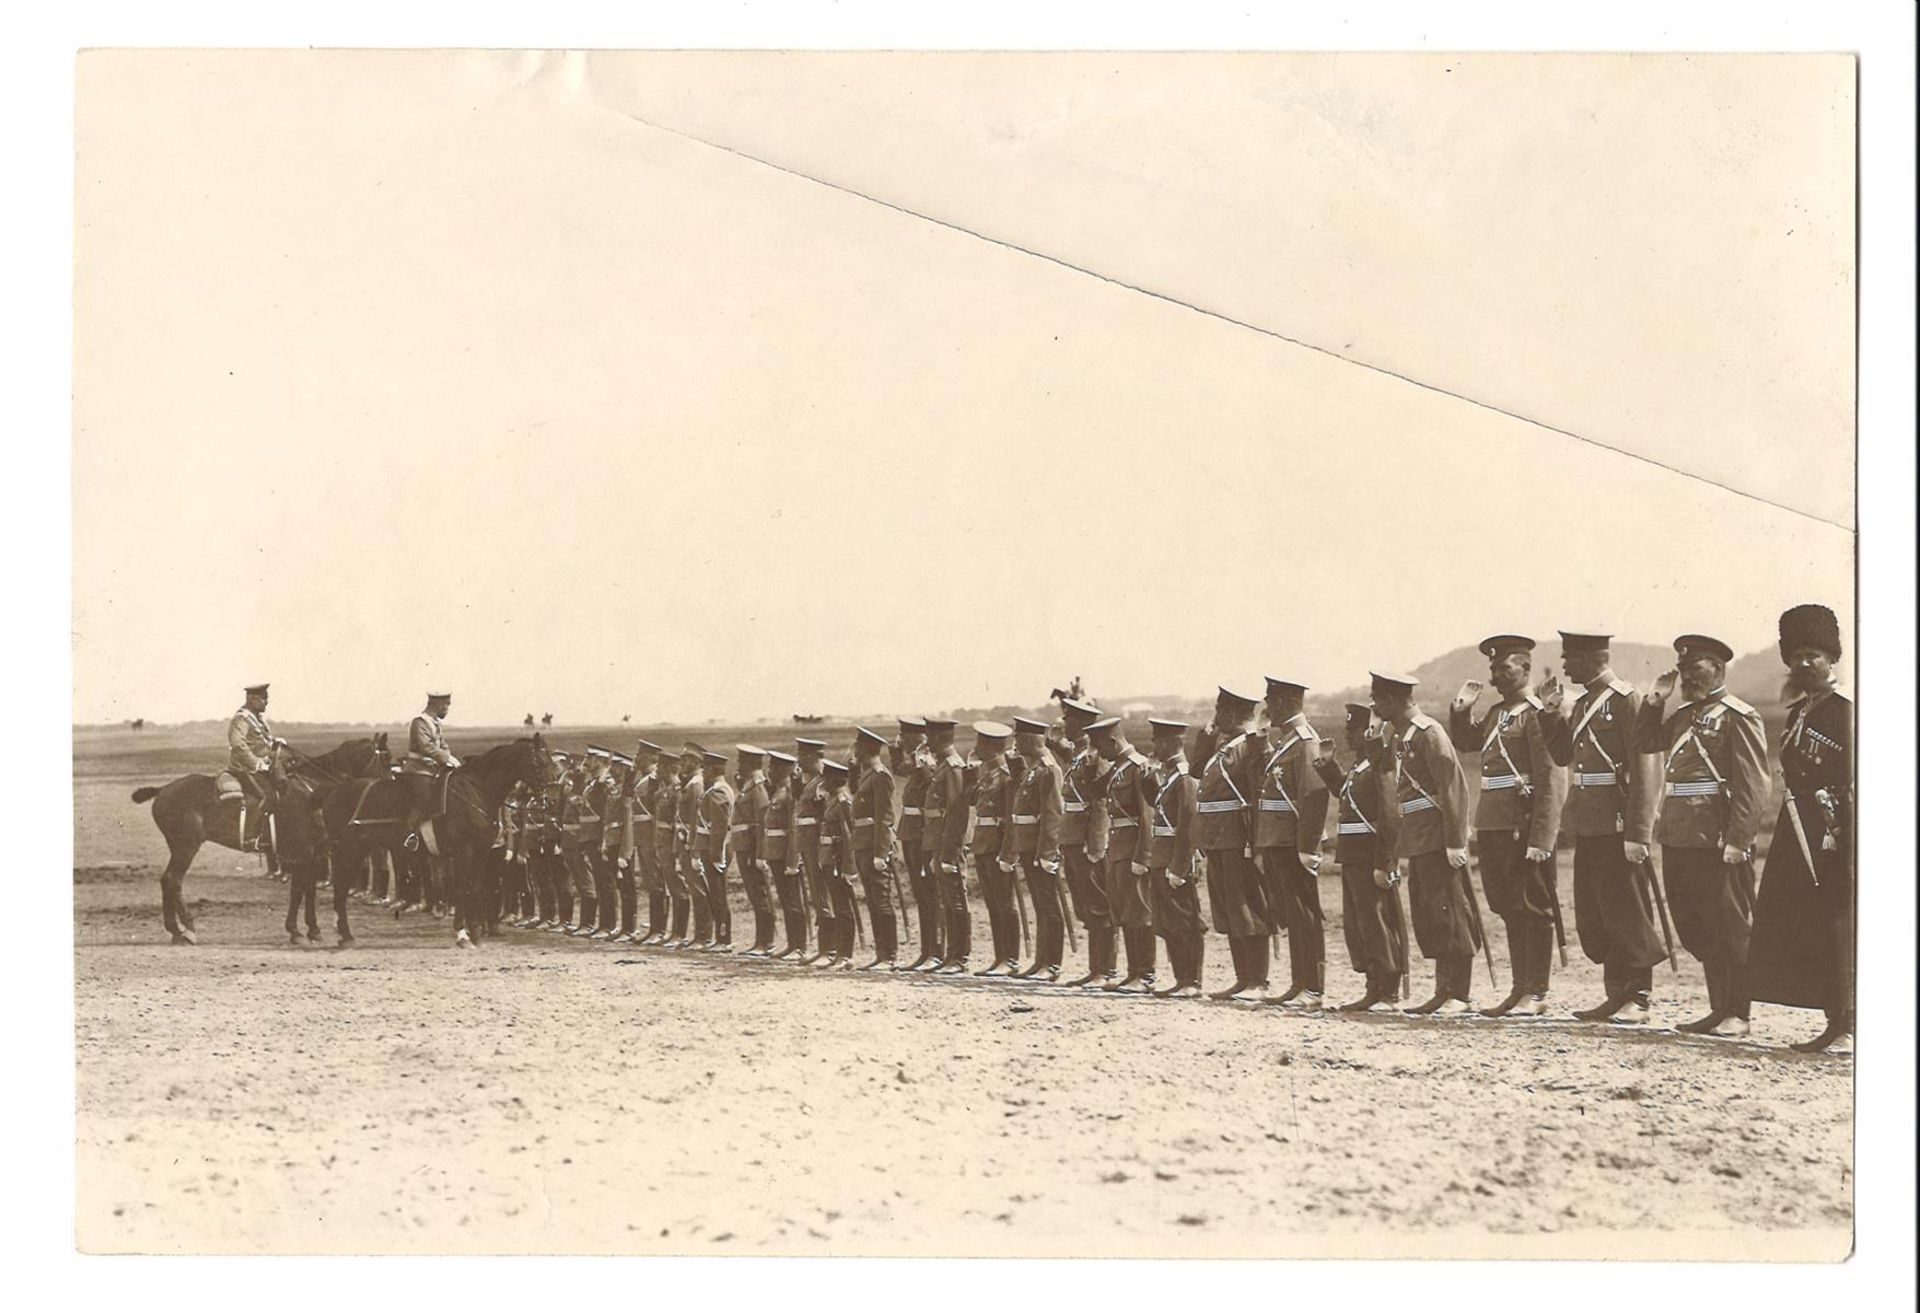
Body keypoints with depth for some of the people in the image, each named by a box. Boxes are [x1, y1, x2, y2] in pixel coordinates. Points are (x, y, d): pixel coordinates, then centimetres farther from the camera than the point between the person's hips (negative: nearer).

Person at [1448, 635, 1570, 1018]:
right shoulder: (1496, 714, 15)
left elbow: (1552, 784, -17)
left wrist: (1541, 839, -23)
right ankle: (1520, 989, 20)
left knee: (1533, 910, -1)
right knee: (1509, 910, 13)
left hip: (1524, 829, -9)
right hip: (1493, 827, 9)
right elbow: (1464, 742, 33)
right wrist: (1461, 708, 13)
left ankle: (1536, 995, 4)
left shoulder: (1538, 715, -11)